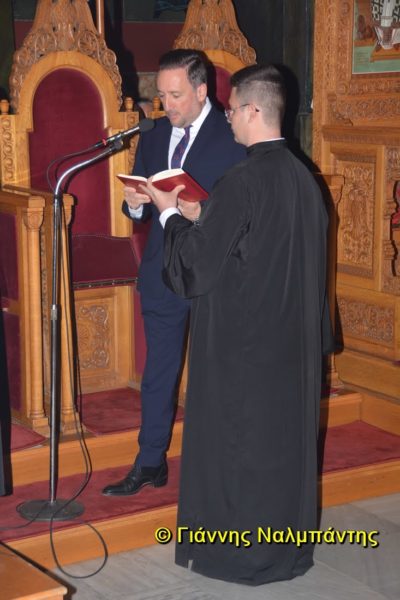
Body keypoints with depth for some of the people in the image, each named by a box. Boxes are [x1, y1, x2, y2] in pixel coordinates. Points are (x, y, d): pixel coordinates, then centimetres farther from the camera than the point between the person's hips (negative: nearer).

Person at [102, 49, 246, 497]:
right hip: (162, 274, 5)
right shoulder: (153, 138, 9)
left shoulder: (234, 137, -9)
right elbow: (140, 211, 13)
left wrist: (203, 213, -26)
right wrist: (135, 203, -9)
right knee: (158, 372, 13)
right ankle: (150, 463, 24)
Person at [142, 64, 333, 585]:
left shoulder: (242, 181, -20)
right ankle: (288, 541, 28)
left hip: (240, 337, -7)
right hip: (293, 336, 8)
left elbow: (199, 259, -16)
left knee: (233, 439, 5)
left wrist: (170, 213, 0)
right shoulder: (303, 177, 4)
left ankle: (234, 550, 17)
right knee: (286, 432, 16)